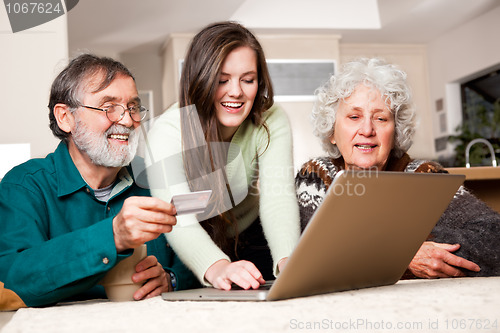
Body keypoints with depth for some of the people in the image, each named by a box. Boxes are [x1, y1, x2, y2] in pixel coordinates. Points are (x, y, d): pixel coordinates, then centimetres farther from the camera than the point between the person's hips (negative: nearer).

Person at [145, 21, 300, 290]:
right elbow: (176, 218, -38)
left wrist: (288, 261, -50)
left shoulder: (271, 123, -15)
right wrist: (216, 267, -59)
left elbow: (278, 198, -29)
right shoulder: (167, 132, -24)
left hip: (246, 236, 2)